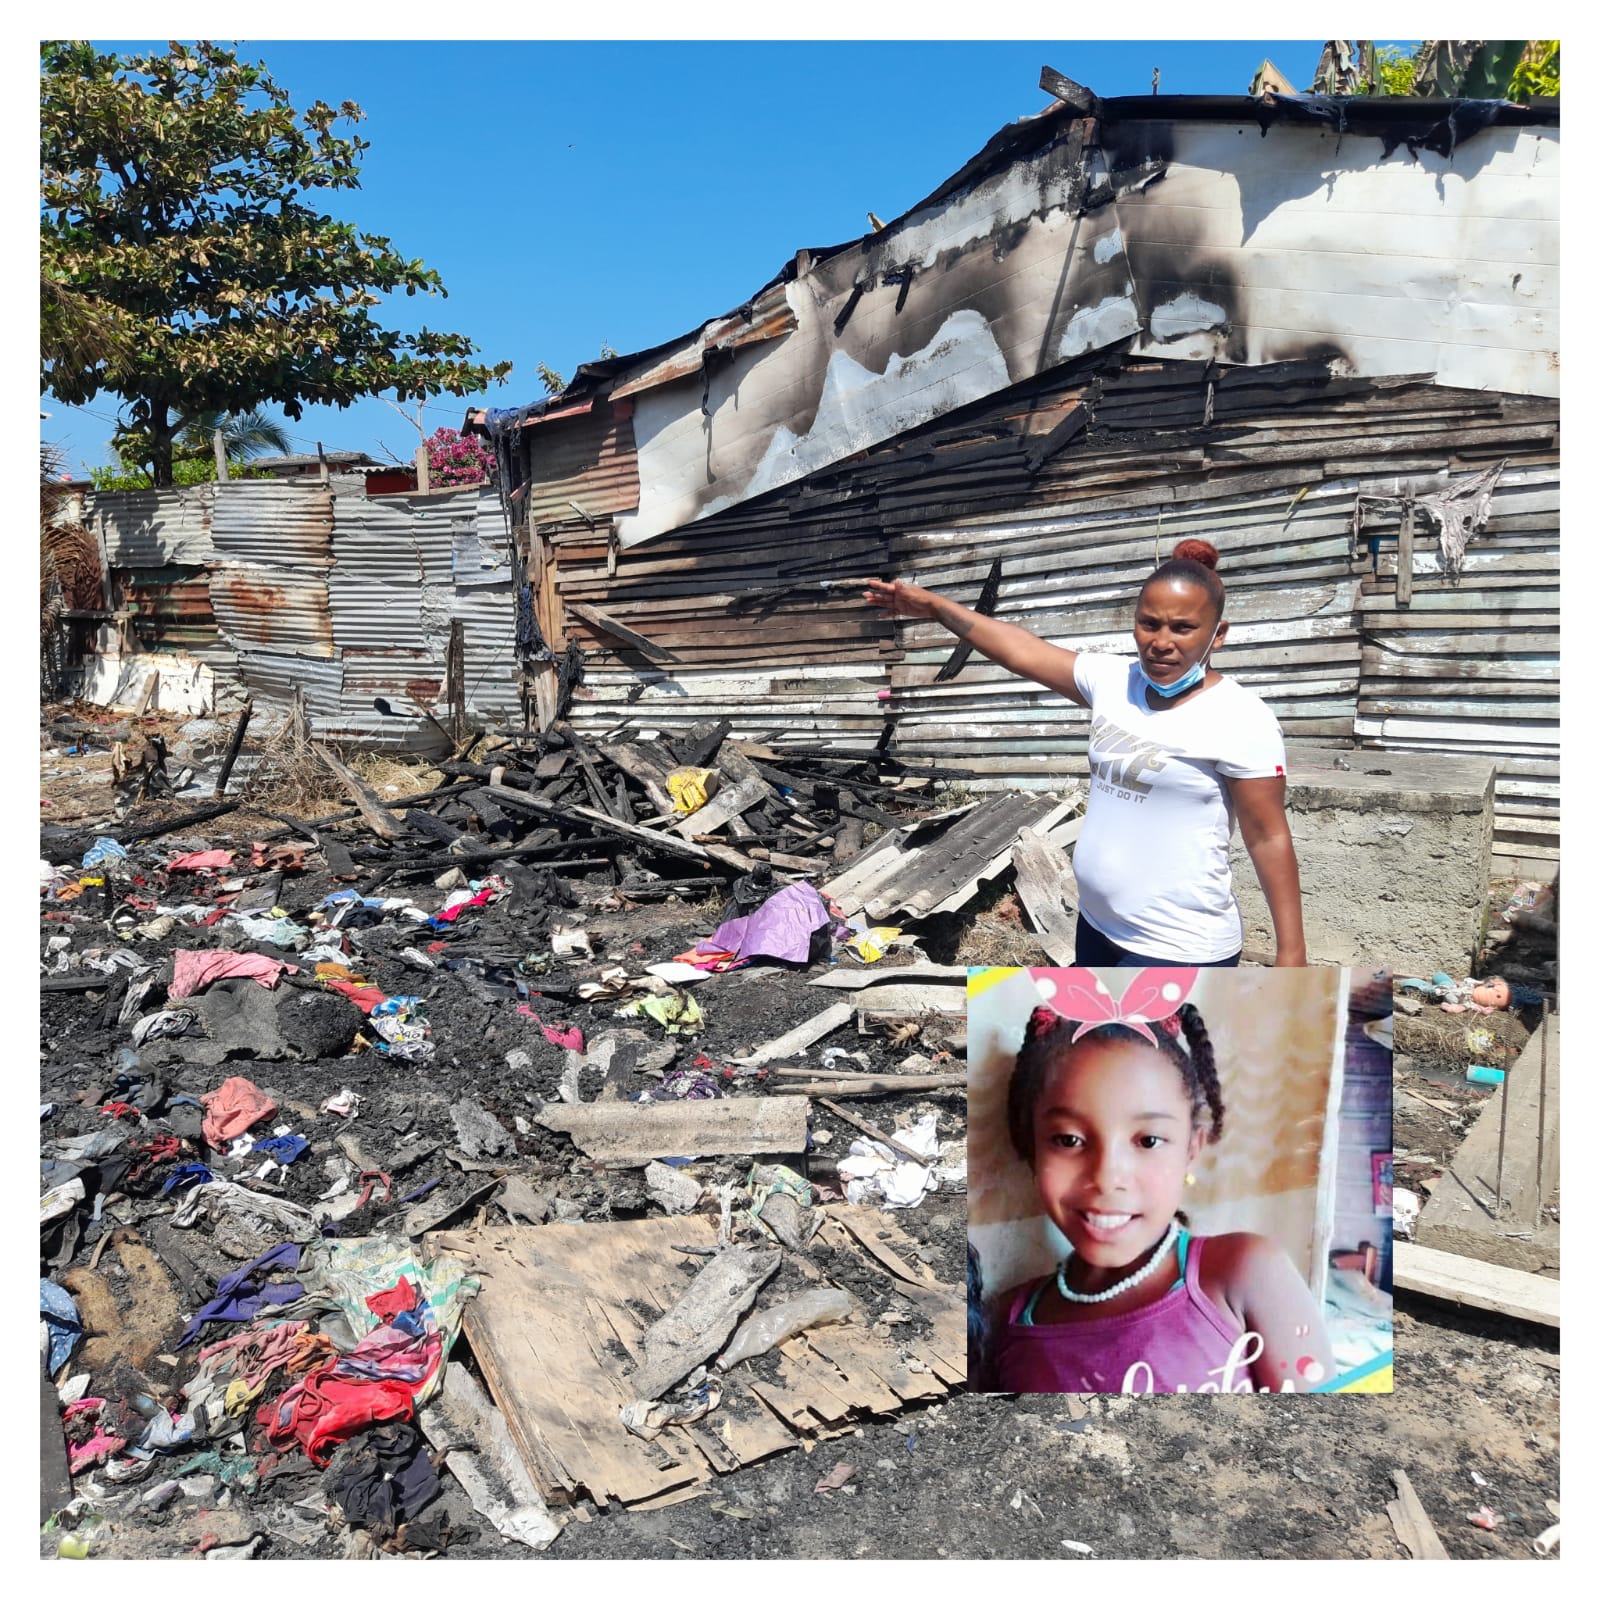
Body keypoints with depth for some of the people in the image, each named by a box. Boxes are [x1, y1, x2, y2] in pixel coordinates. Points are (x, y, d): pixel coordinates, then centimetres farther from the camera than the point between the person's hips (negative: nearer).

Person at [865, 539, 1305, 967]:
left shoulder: (1241, 721, -17)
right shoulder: (1112, 681, 1)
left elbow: (1269, 839, -14)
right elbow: (1020, 650, 4)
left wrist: (1291, 952, -14)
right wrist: (933, 605, 2)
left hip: (1179, 950, -7)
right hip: (1098, 926, 7)